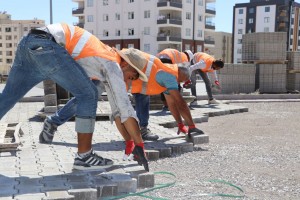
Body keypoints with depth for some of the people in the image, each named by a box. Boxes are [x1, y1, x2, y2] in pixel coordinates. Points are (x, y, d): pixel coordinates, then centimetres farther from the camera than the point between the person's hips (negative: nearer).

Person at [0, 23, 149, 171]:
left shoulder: (107, 57, 27)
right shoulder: (113, 65, 2)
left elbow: (116, 107, 28)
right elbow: (124, 106, -3)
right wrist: (139, 145, 1)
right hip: (45, 45, -10)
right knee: (88, 95, -5)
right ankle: (84, 156, -1)